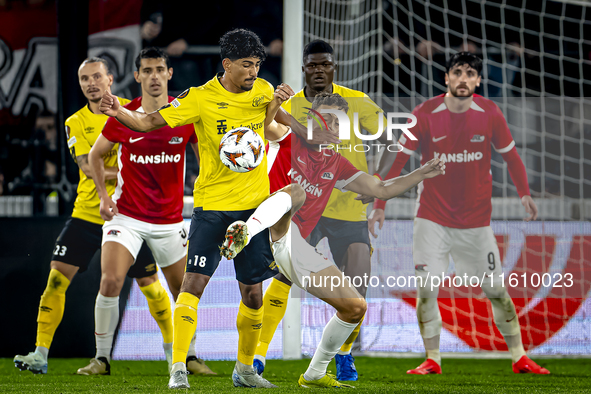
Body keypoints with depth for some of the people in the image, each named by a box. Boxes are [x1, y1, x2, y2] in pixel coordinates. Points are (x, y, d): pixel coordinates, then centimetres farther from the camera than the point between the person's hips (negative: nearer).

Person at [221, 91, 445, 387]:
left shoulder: (336, 164, 23)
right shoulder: (288, 139, 5)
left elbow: (382, 190, 27)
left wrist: (421, 175, 16)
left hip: (294, 251, 7)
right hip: (270, 232, -7)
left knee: (356, 306, 7)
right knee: (295, 191, -39)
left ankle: (315, 374, 23)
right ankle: (244, 233, -68)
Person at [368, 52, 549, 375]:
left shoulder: (489, 113, -6)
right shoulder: (425, 114, -10)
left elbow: (510, 154, 7)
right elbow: (399, 159, -5)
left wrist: (524, 193, -2)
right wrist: (380, 205, -9)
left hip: (476, 220, 1)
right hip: (432, 217, -1)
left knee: (496, 290, 4)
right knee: (426, 290, -9)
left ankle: (519, 358, 16)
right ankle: (432, 361, 4)